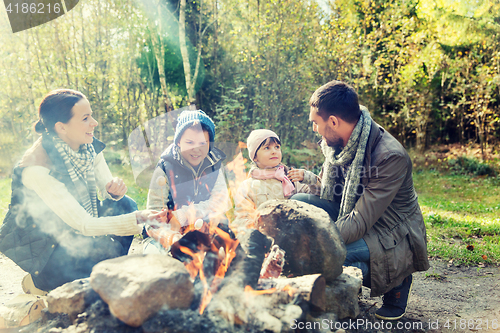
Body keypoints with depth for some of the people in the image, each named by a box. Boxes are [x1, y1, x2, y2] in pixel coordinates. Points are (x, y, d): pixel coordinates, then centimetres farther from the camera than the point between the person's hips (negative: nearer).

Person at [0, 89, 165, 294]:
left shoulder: (89, 147, -10)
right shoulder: (37, 168, -32)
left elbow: (107, 189, -1)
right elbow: (83, 224, -34)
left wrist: (114, 189, -27)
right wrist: (137, 219, -43)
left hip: (69, 230, 7)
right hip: (36, 244, -7)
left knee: (125, 205, -11)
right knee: (108, 251, -27)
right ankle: (39, 281, -2)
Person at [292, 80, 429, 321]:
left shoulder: (391, 156, -27)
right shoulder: (337, 143, -3)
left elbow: (360, 222, -31)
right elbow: (328, 190, 11)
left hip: (393, 236, -7)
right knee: (298, 203, -15)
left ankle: (397, 281, -1)